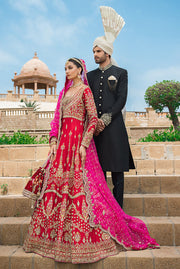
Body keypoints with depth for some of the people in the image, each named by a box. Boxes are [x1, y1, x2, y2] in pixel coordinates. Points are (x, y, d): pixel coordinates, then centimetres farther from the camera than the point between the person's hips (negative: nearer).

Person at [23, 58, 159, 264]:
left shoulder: (85, 90, 0)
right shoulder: (64, 91, 19)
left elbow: (93, 118, -8)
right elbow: (57, 118, 16)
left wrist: (84, 144, -16)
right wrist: (53, 140, 4)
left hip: (78, 139, -6)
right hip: (63, 140, 7)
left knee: (79, 183, -7)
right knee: (57, 181, 5)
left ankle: (83, 237, 6)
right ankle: (55, 235, 18)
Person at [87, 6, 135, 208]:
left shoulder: (121, 73, 7)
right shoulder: (91, 75, 18)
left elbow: (121, 100, -3)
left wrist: (105, 119, -13)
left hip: (114, 127, -3)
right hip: (95, 127, 4)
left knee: (117, 171, 0)